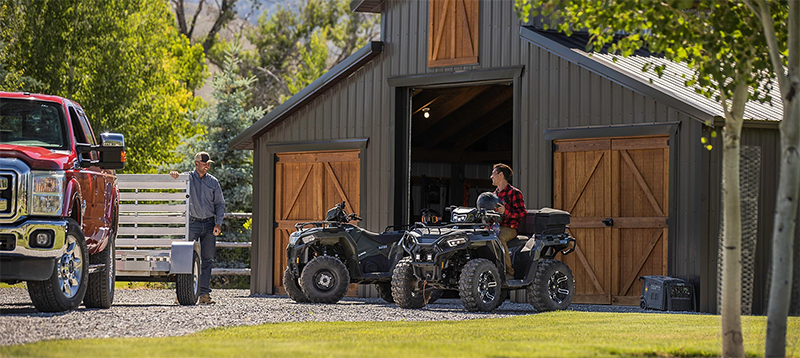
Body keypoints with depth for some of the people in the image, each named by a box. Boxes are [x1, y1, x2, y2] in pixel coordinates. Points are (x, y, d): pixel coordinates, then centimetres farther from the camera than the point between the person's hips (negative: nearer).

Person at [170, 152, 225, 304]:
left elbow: (220, 203, 13)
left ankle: (204, 293, 4)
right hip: (192, 223, -3)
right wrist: (174, 175, -34)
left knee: (207, 260, 2)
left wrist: (219, 223, 1)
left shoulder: (213, 182, 12)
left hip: (209, 224, 3)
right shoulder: (188, 177, 5)